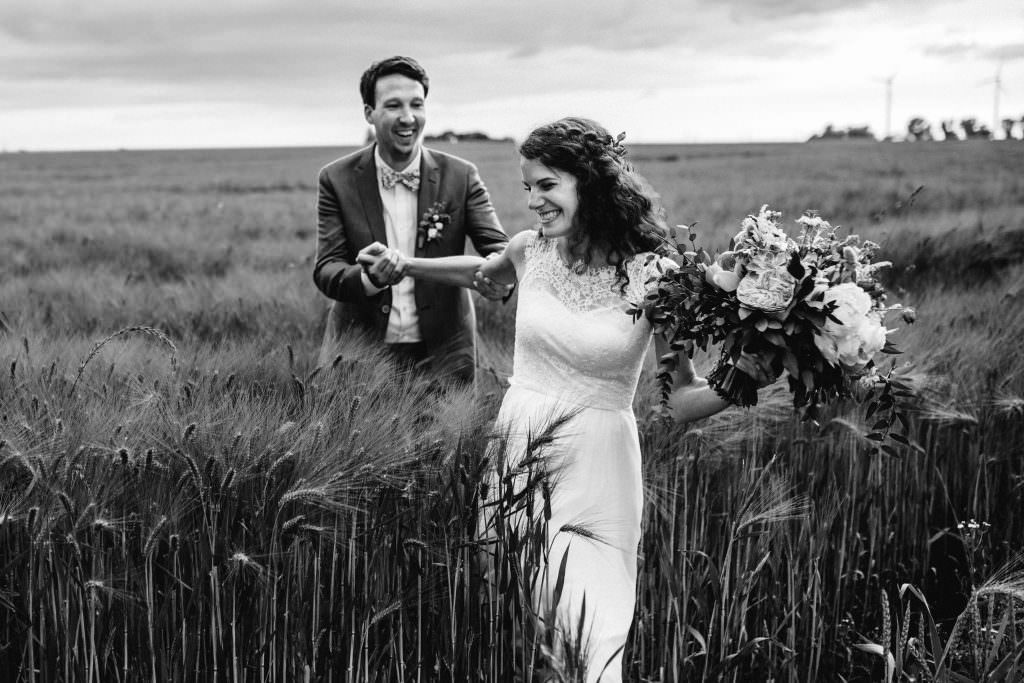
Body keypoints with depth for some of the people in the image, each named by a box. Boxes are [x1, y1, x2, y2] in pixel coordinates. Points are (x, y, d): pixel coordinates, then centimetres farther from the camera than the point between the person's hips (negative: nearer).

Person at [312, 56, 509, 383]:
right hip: (358, 352, 0)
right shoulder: (337, 179, -4)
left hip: (442, 353, 1)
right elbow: (325, 269, -9)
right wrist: (369, 279, -32)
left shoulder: (461, 176, -3)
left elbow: (498, 247, -8)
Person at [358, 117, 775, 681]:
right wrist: (403, 265, 24)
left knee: (586, 631, 0)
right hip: (517, 456, 4)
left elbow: (682, 401, -11)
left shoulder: (652, 275, -12)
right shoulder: (532, 250, 0)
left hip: (592, 470, -4)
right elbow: (482, 272, 25)